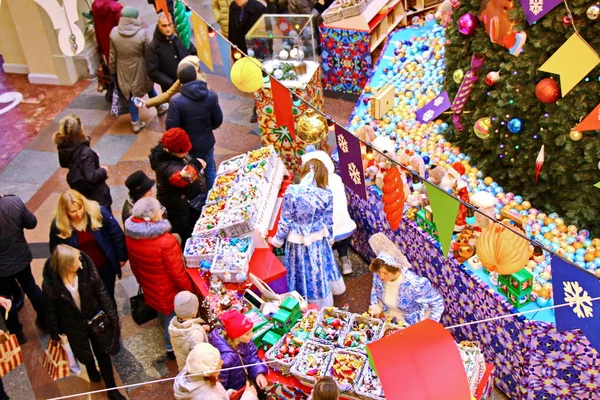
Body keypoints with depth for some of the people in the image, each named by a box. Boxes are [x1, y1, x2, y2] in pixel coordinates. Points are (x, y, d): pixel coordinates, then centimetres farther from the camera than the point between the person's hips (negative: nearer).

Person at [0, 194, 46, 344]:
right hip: (21, 257, 4)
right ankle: (45, 321, 39)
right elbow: (31, 223, -6)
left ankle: (16, 333, 31)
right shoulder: (14, 201, -19)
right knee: (31, 287, 26)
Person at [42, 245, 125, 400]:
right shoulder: (50, 284, -28)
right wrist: (55, 334, -1)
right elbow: (51, 311, -12)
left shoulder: (87, 269, -27)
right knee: (84, 354, 27)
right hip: (74, 326, 0)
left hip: (96, 319, 0)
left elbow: (102, 294, -13)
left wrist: (112, 315, -6)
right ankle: (91, 368, 63)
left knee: (103, 354, 16)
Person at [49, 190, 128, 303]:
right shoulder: (58, 225, -18)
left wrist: (122, 257, -2)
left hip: (105, 266, 0)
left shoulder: (97, 212, -22)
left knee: (108, 298, 21)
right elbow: (55, 251, 0)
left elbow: (116, 233, -9)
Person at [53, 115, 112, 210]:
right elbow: (91, 176, -34)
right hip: (95, 192, -7)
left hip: (77, 187, 7)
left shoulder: (63, 147, -12)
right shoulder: (85, 152, -35)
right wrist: (103, 170, -14)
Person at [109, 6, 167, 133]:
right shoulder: (141, 33, -23)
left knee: (131, 95, 16)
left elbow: (112, 55, -4)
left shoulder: (114, 32, -13)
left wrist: (112, 70, 10)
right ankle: (159, 107, 49)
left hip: (123, 70, 2)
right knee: (149, 87, 27)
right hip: (139, 69, -2)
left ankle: (136, 123, 23)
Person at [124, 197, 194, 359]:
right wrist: (188, 288, -8)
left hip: (149, 287, 7)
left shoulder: (130, 236, -17)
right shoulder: (166, 242, -38)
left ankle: (168, 337, 58)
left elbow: (134, 264, 1)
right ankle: (172, 348, 39)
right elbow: (177, 272, -25)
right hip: (169, 290, -7)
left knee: (161, 312, 32)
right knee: (172, 316, 18)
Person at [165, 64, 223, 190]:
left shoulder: (176, 101, -26)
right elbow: (218, 121, -4)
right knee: (210, 170, 24)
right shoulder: (211, 95, -14)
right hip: (207, 141, 3)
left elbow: (171, 127, -21)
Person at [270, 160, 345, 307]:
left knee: (301, 273, 19)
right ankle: (322, 307, 44)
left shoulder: (291, 192, -21)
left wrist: (278, 240, 2)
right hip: (318, 241, 2)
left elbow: (285, 220, -13)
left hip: (297, 242, -1)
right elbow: (328, 222, -5)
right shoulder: (326, 195, -17)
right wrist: (330, 238, 14)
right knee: (318, 272, 23)